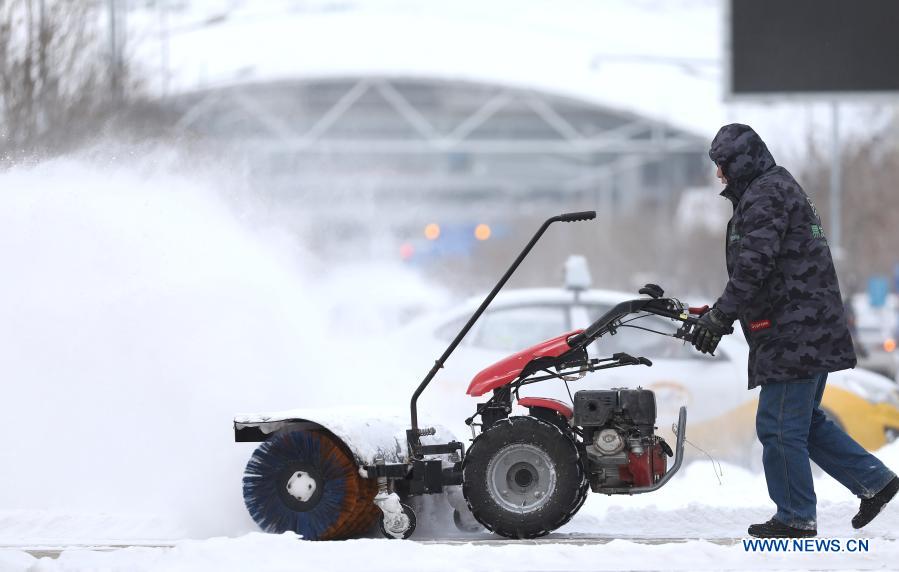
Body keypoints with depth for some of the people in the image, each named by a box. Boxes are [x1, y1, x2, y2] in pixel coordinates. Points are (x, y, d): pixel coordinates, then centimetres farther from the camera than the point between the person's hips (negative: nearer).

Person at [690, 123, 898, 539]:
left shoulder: (765, 196, -12)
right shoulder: (780, 188, 22)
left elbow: (753, 268, -23)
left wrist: (719, 317, -20)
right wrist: (721, 315, 25)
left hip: (793, 336, -11)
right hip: (814, 331, 11)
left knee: (779, 427, -4)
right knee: (805, 422, 18)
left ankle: (795, 518, 2)